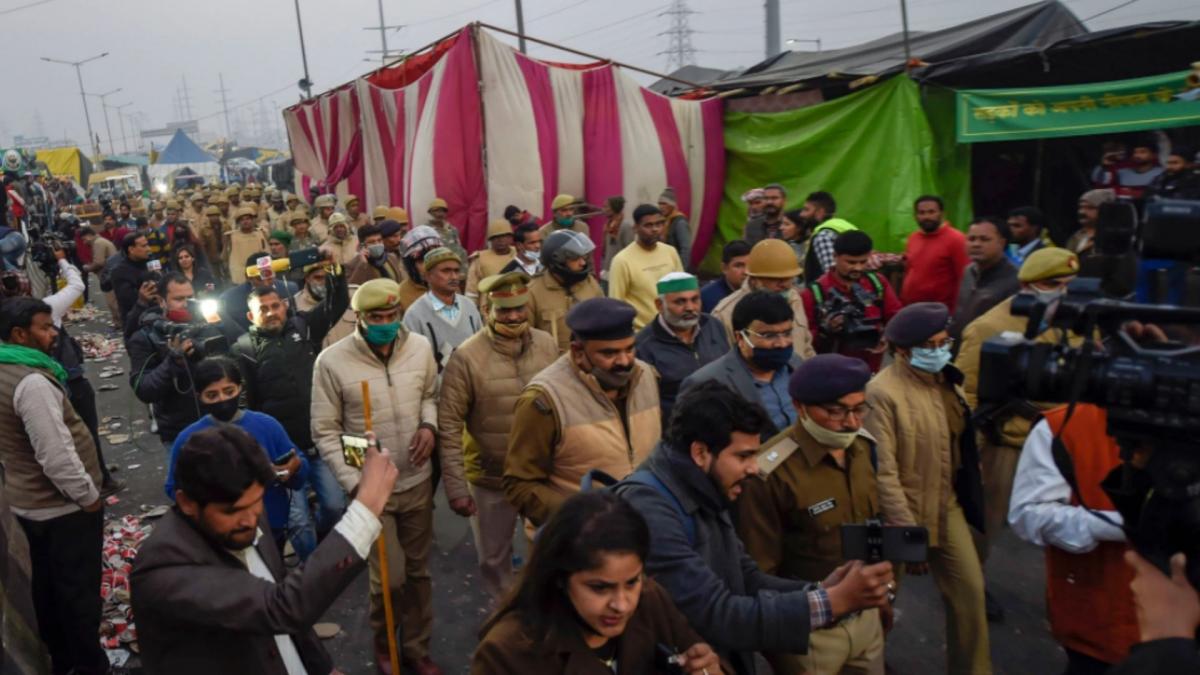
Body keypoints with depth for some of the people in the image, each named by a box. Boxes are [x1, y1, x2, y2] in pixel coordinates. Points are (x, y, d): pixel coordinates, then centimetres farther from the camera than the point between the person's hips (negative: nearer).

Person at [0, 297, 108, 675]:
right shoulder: (32, 381, -26)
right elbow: (56, 456, -28)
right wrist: (89, 495, -17)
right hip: (63, 507, -10)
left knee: (47, 584, 20)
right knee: (79, 589, 4)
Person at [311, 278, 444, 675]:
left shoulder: (420, 348, -6)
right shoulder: (332, 361, -16)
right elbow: (325, 432, -9)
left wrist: (429, 424, -11)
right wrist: (354, 483, -16)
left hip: (418, 482, 4)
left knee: (418, 572, 15)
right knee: (390, 577, 0)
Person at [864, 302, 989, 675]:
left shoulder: (945, 380, 2)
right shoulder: (882, 393, -23)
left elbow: (959, 441, 14)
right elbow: (884, 473, -24)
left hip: (948, 507, 7)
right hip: (901, 513, -6)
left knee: (970, 590, 10)